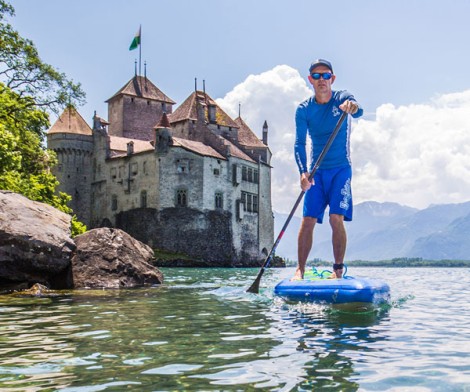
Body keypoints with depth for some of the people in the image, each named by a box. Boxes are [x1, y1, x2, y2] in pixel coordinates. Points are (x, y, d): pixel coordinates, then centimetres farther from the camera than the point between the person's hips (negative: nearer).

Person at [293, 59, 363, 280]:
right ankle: (300, 270, 3)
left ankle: (338, 269, -2)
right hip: (316, 171, 2)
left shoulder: (342, 98, -4)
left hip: (341, 169, -2)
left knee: (336, 219, -11)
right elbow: (300, 143, -7)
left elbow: (358, 112, -26)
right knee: (308, 221, -4)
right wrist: (303, 172, -23)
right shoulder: (304, 109, 0)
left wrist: (353, 108, -52)